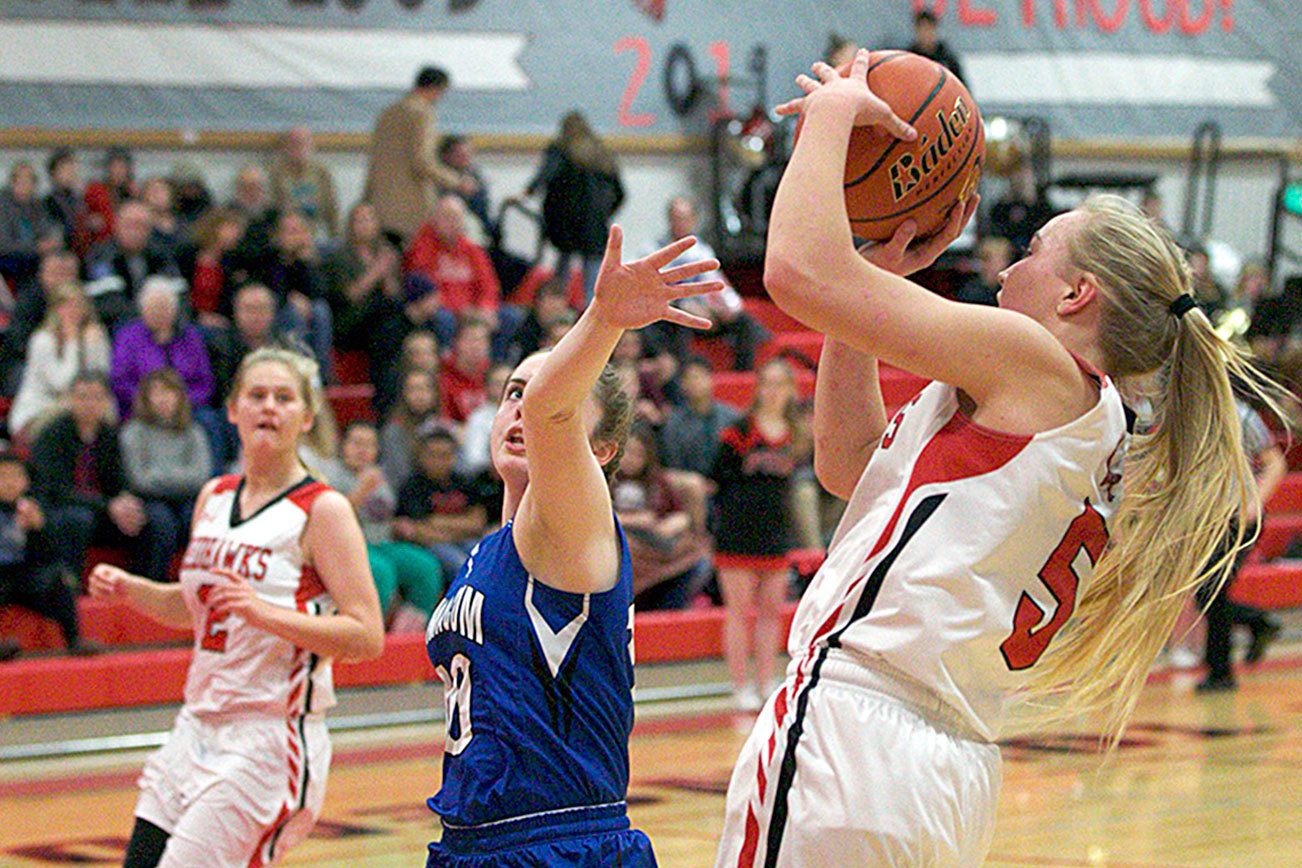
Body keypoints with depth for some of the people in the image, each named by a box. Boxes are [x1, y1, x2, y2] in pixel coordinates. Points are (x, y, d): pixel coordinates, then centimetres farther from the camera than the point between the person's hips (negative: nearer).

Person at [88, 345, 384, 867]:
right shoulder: (214, 497, 11)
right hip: (198, 728, 7)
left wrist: (263, 612, -27)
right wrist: (129, 589, 6)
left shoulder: (322, 511, -10)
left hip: (270, 740, -7)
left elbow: (367, 638, -16)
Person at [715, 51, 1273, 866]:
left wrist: (833, 111, 6)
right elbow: (845, 460, 27)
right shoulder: (1095, 450, 20)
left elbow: (800, 268, -10)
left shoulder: (1044, 369, -5)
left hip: (852, 739, -9)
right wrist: (884, 273, 25)